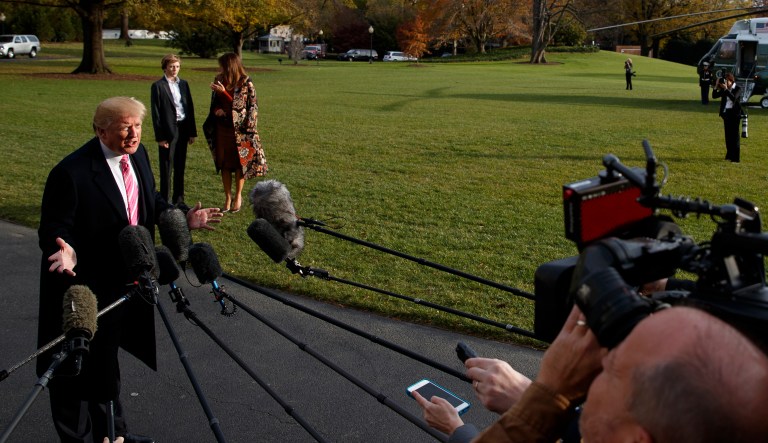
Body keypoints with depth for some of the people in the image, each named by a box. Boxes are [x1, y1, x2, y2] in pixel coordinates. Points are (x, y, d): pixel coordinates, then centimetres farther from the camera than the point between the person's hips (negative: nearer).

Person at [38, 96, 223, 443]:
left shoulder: (138, 156, -1)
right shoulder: (71, 172, -25)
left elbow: (151, 202, 12)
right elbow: (54, 228, -21)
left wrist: (184, 218, -3)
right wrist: (66, 251, -41)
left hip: (122, 283, 8)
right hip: (80, 288, -8)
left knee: (106, 361, 26)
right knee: (76, 371, 8)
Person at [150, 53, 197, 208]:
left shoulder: (183, 84, 11)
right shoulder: (158, 86, -4)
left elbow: (190, 107, 12)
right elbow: (156, 113, -7)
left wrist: (192, 132, 7)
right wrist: (160, 136, -11)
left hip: (183, 129, 5)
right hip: (168, 131, -5)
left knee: (180, 166, 12)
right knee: (166, 168, 1)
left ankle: (179, 199, 21)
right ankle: (164, 201, 9)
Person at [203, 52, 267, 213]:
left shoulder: (246, 83, -11)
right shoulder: (219, 80, 5)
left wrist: (223, 92, -19)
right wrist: (216, 110, -8)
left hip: (238, 129, -5)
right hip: (222, 128, 5)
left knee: (239, 162, 4)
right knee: (224, 164, 7)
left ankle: (238, 196, 19)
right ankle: (228, 197, 17)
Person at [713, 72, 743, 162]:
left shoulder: (738, 88, -8)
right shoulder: (724, 89, 6)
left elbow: (734, 98, -24)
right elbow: (714, 96, 5)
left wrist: (726, 89, -26)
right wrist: (716, 87, -7)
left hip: (734, 114, -5)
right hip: (726, 113, 5)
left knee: (734, 135, -5)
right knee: (728, 135, 10)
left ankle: (736, 157, -3)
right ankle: (729, 155, 20)